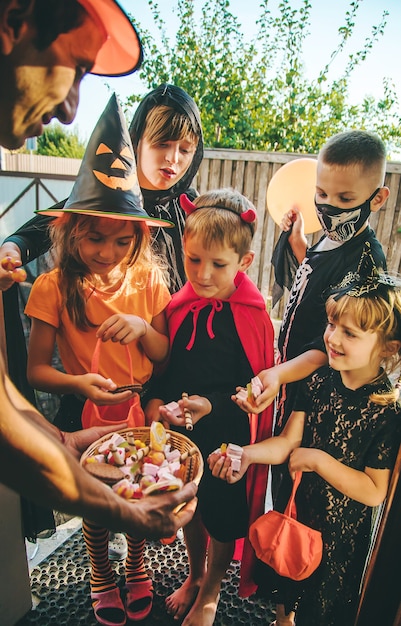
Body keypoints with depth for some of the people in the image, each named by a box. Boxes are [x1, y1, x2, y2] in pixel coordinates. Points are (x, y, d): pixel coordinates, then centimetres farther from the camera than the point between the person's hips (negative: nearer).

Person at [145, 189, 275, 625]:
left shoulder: (252, 315, -19)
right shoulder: (180, 304, -8)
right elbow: (164, 365, 2)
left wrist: (213, 404, -25)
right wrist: (155, 400, -15)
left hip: (228, 438, -3)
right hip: (180, 431, 4)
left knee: (223, 518, 18)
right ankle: (194, 576, 55)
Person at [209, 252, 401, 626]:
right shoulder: (319, 383, -11)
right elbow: (288, 441, -12)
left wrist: (319, 460, -23)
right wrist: (246, 453, -28)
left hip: (341, 528, -4)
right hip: (296, 508, 4)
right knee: (285, 595, 29)